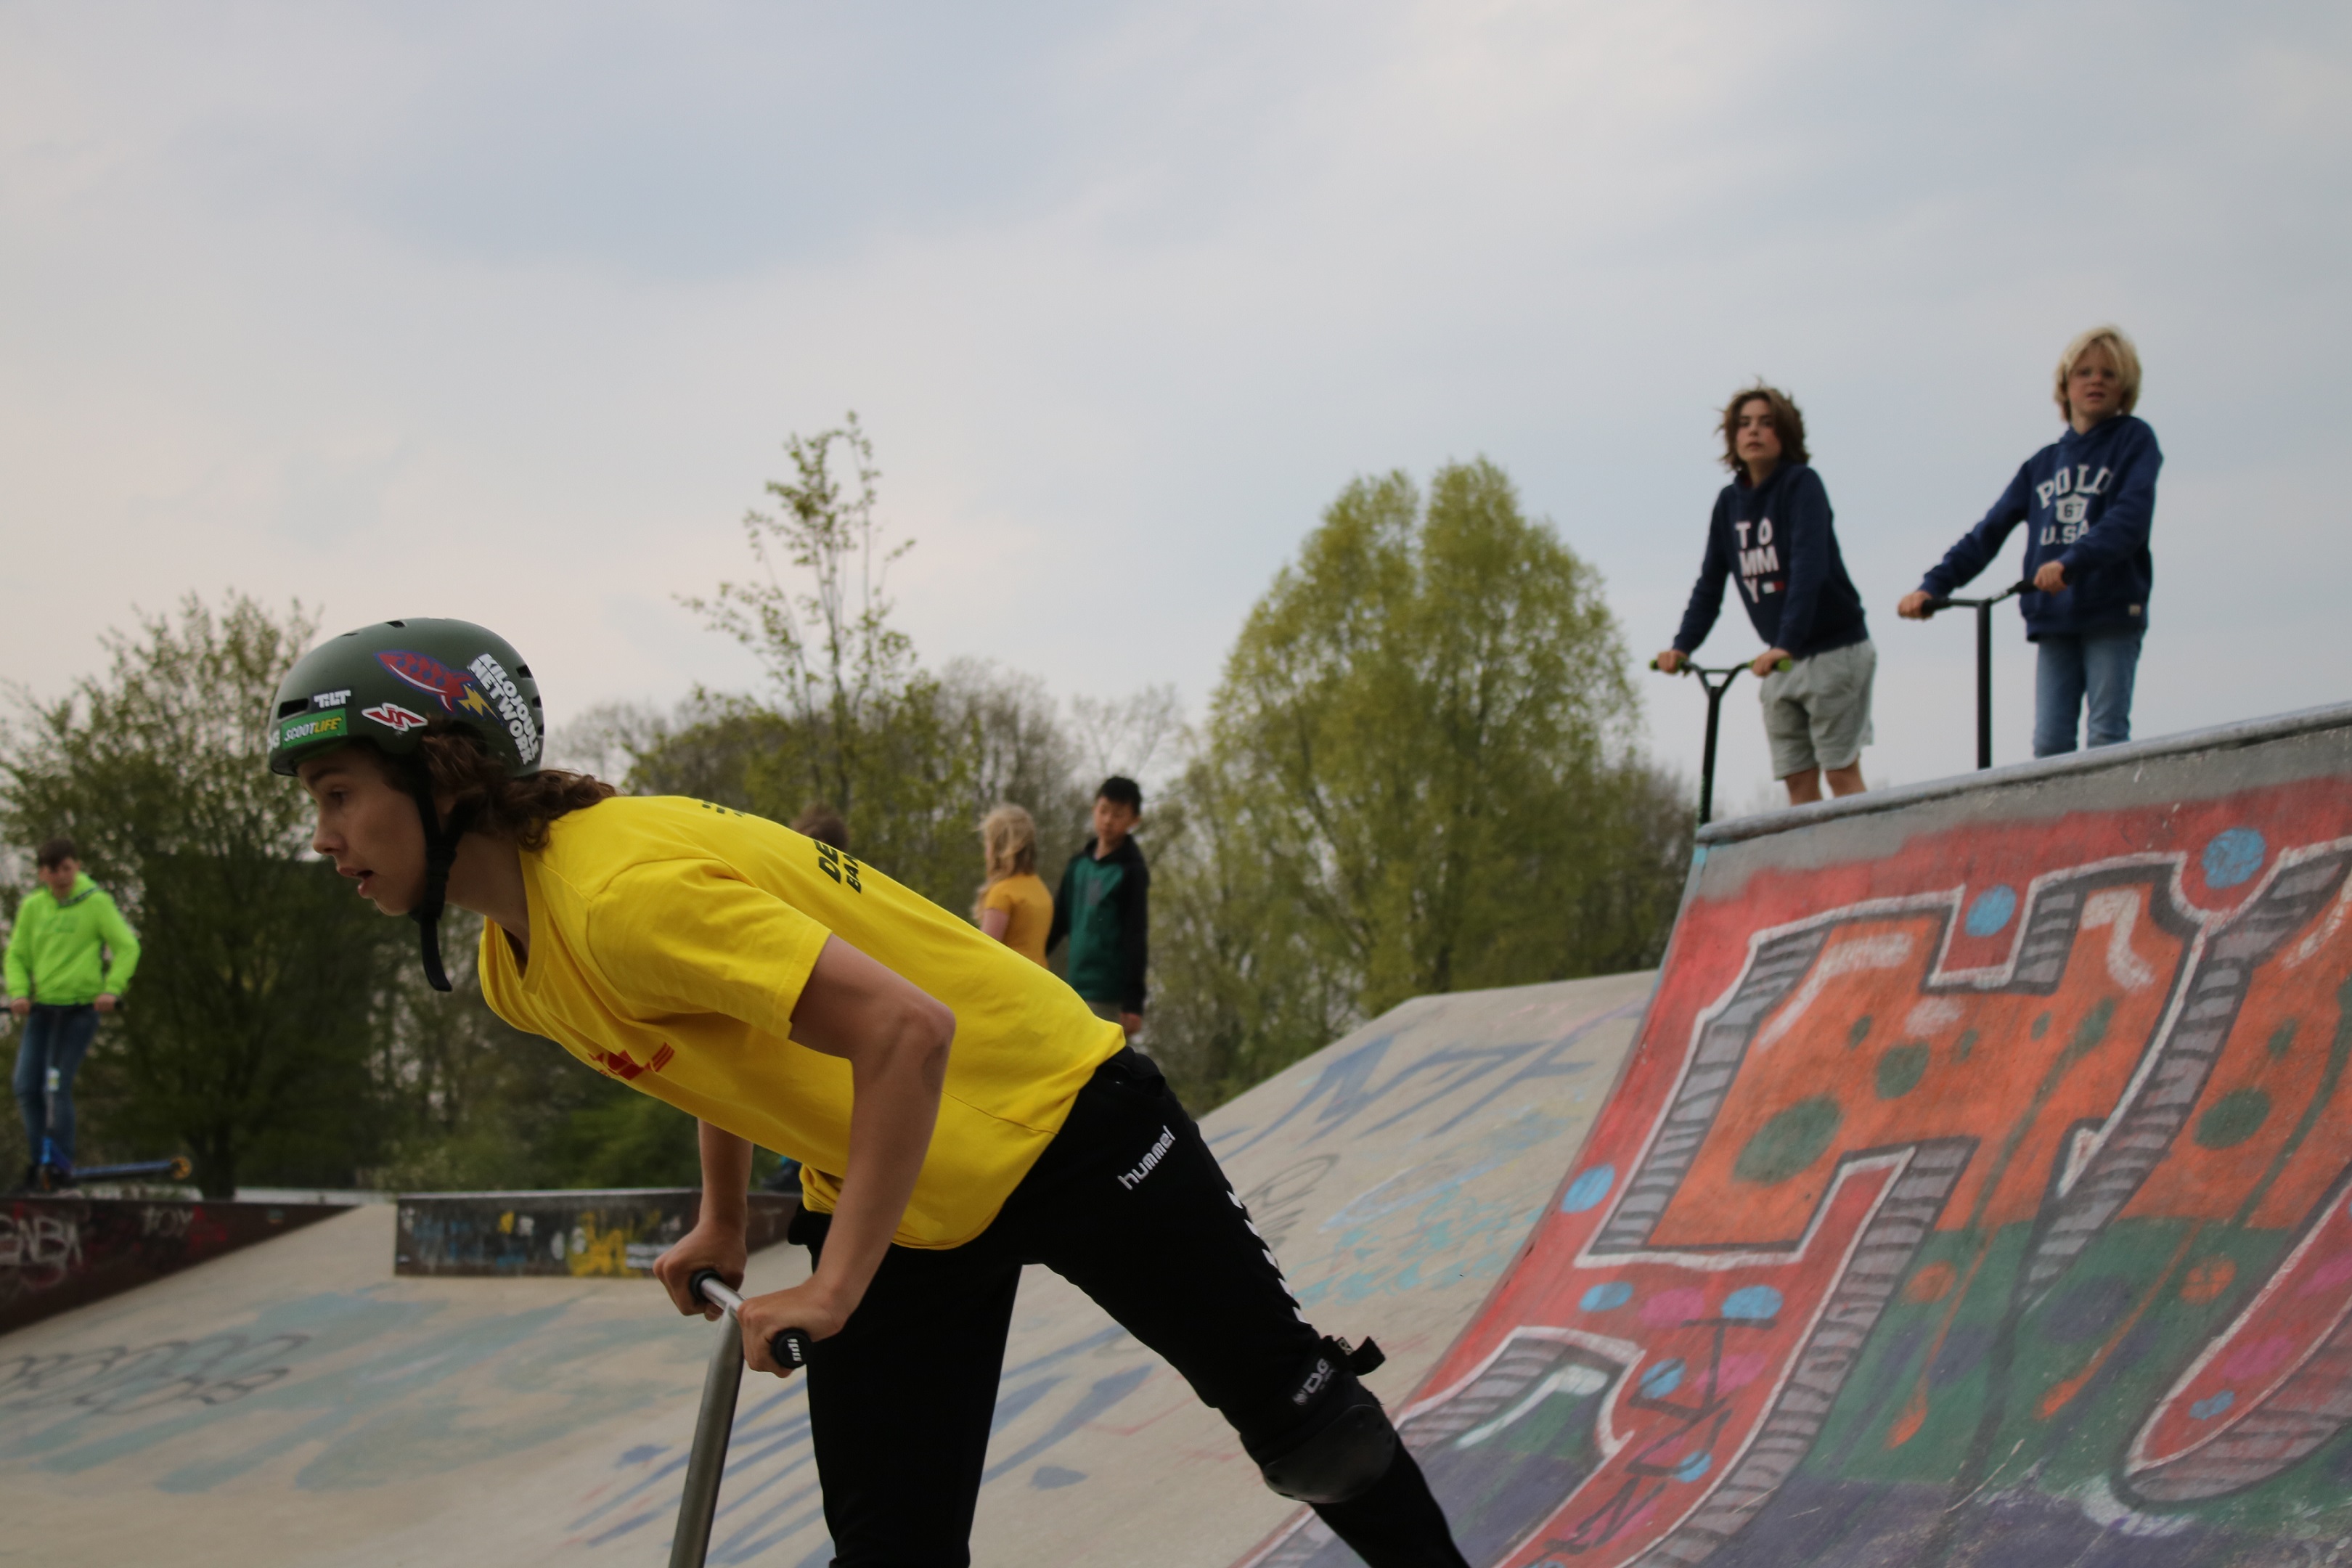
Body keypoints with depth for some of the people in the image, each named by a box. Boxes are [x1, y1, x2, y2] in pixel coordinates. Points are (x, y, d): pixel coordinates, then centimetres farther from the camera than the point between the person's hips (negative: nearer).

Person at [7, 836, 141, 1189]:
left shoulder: (96, 902, -3)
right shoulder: (32, 907, 8)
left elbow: (127, 947, -4)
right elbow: (16, 955, 12)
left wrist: (112, 989, -16)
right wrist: (18, 992, -5)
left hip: (80, 1008, -4)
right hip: (41, 1007, 4)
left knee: (57, 1087, -11)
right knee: (26, 1087, -1)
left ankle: (61, 1166, -1)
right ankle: (42, 1162, 13)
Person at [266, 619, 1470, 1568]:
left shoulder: (623, 888, -31)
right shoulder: (512, 971, -1)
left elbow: (906, 1032, -34)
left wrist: (834, 1288, -28)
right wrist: (723, 1228, 20)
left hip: (1050, 1116, -8)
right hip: (890, 1201, 8)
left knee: (1297, 1418, 4)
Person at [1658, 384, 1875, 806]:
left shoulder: (1801, 485, -13)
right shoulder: (1729, 502, 7)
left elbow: (1809, 567, -25)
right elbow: (1710, 582, 10)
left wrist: (1785, 644, -35)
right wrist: (1682, 646, -2)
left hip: (1833, 649, -6)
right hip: (1781, 661, 6)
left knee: (1841, 773, -9)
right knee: (1798, 782, 1)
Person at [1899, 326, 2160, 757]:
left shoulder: (2134, 441, 3)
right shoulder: (2043, 464, 17)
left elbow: (2130, 518, -14)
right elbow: (1988, 533, 15)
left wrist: (2071, 563, -29)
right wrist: (1934, 585, 2)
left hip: (2112, 613, -4)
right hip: (2052, 619, 4)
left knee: (2107, 737, -9)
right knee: (2049, 742, -4)